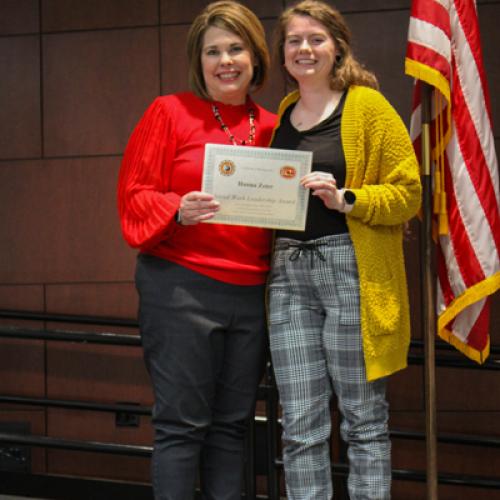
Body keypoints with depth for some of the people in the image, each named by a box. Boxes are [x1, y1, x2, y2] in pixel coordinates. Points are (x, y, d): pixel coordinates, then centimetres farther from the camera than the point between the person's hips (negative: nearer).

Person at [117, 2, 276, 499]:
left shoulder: (270, 127, 12)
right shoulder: (170, 112, 0)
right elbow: (135, 195, -4)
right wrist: (178, 210, -22)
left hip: (249, 293, 5)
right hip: (180, 287, -5)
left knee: (232, 424, 10)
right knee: (182, 424, -3)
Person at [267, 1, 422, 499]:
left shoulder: (368, 106, -1)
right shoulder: (281, 116, 16)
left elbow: (407, 192, -6)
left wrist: (345, 198, -18)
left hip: (352, 270, -5)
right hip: (288, 271, 5)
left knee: (364, 420, 1)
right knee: (299, 424, 4)